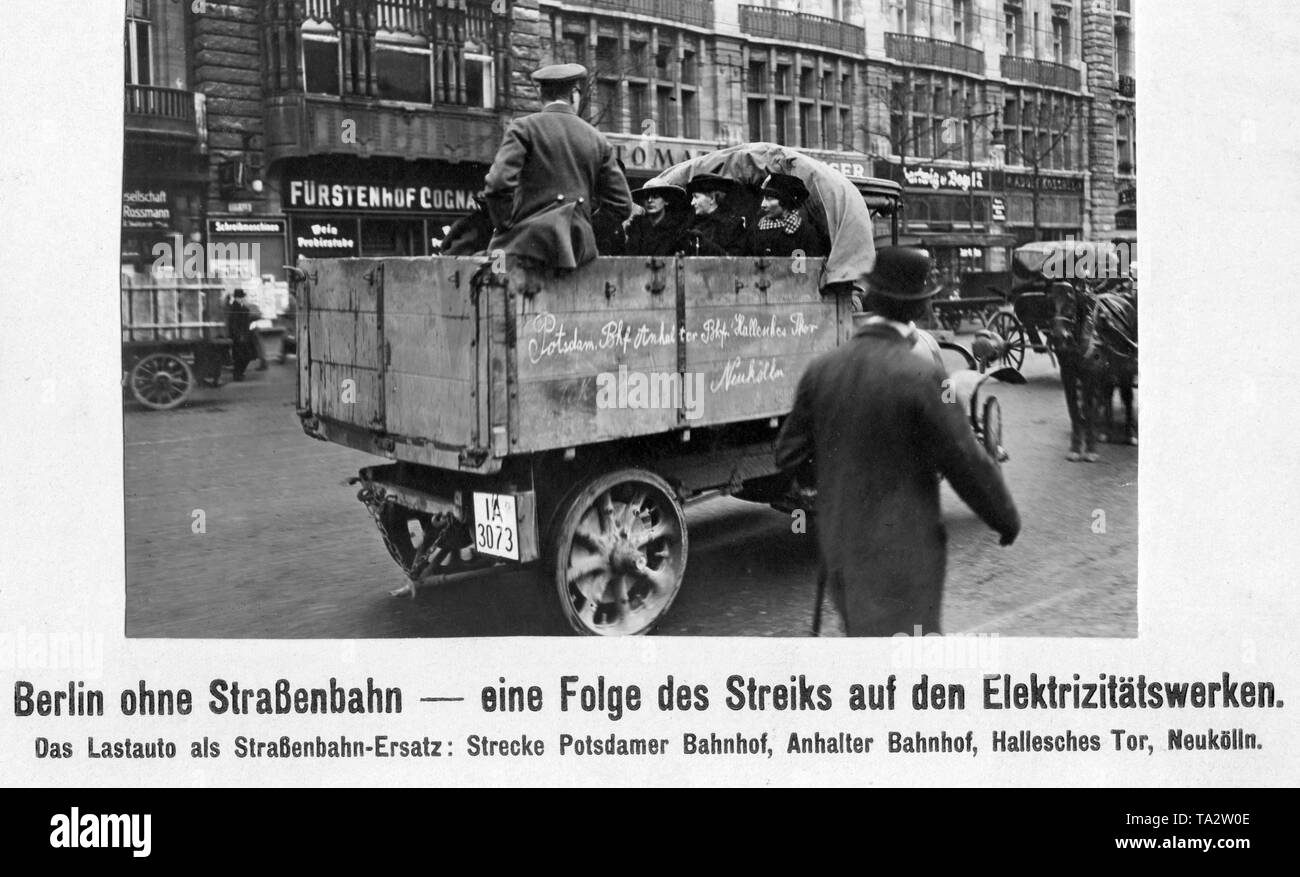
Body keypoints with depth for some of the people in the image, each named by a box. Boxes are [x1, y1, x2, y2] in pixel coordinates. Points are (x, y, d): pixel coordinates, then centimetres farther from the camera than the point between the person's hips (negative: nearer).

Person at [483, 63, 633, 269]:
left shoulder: (524, 128, 1)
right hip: (578, 248, 4)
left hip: (530, 243, -4)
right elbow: (622, 207, 14)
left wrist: (506, 226, 3)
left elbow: (499, 183, -12)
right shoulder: (597, 139, 12)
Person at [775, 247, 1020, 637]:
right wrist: (1006, 517, 4)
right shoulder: (921, 376, -18)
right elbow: (966, 462, -12)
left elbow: (790, 456, 3)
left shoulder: (822, 369, -3)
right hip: (902, 552, -6)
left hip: (839, 545, 6)